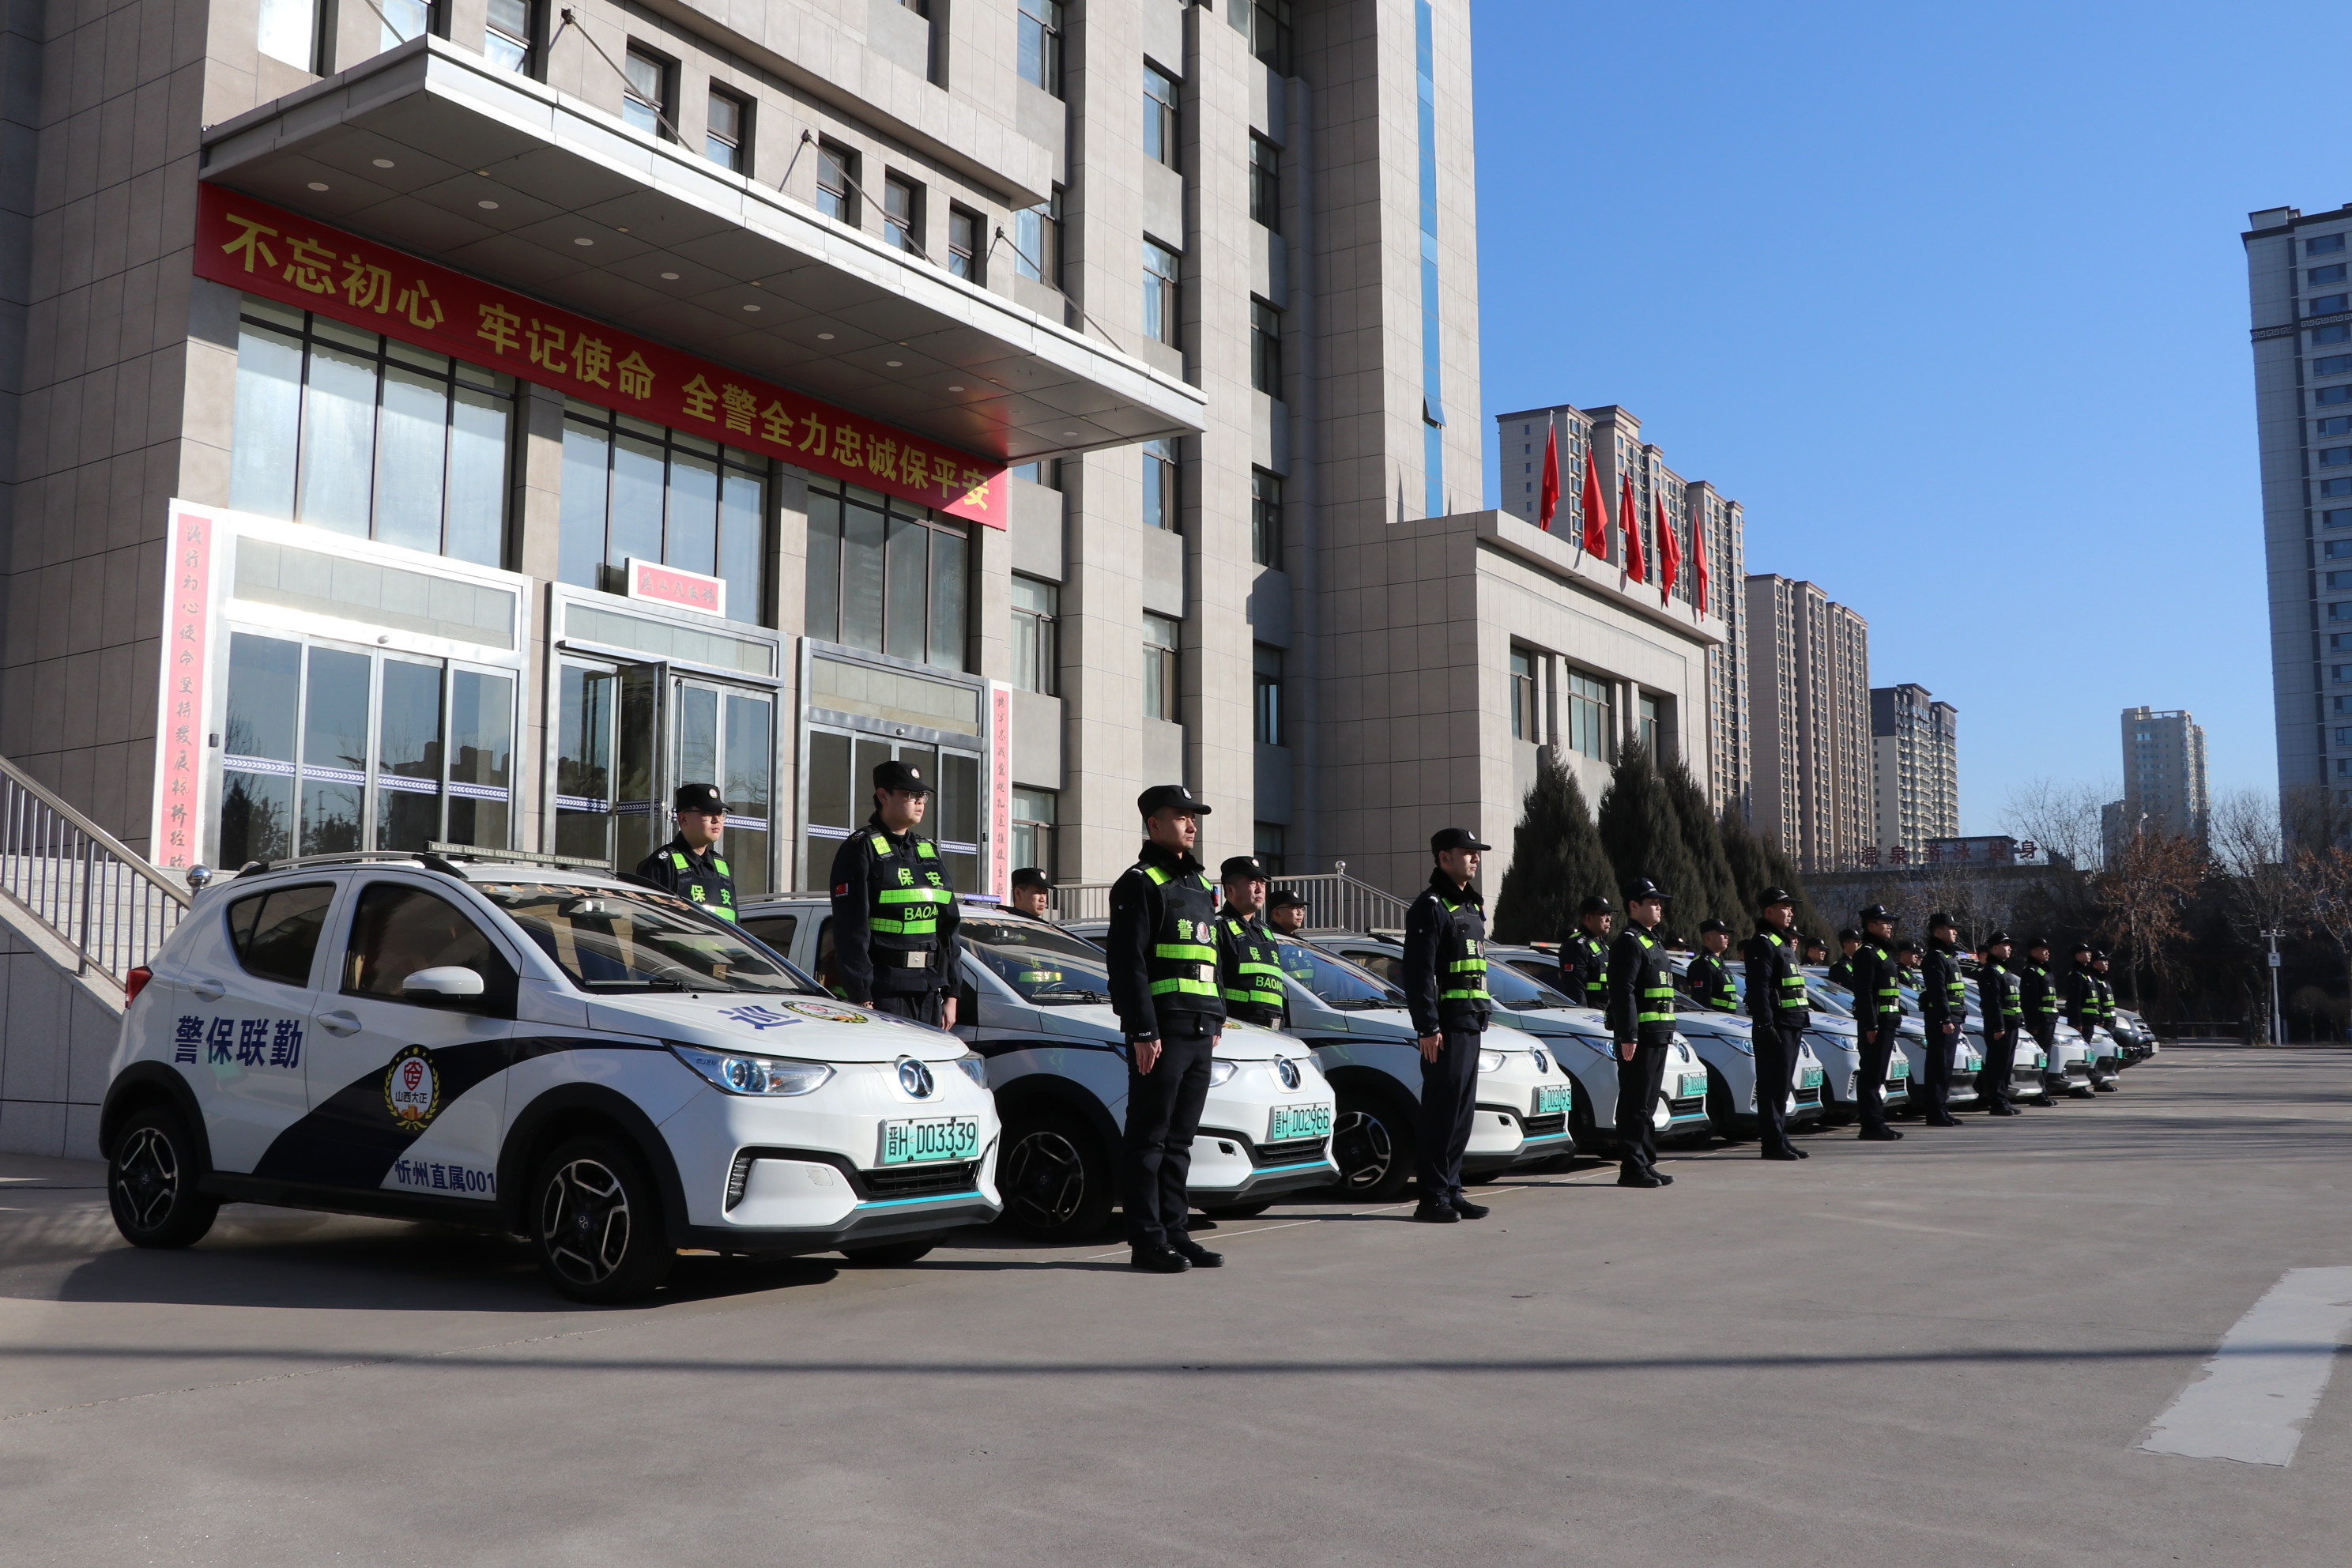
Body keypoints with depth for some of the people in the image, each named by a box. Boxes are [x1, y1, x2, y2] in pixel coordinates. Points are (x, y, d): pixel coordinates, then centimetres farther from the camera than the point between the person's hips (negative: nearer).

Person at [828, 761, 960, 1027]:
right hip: (883, 992, -7)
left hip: (930, 990, 7)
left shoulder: (930, 851, 18)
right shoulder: (860, 849, -4)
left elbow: (949, 926, 19)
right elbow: (851, 929, -11)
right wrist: (860, 997, -18)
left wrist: (950, 994, 13)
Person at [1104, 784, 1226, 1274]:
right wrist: (1143, 1031, -18)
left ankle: (1175, 1231, 16)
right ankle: (1147, 1240, 0)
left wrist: (1216, 1022, 19)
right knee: (1150, 1138, -3)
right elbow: (1128, 963, -13)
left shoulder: (1200, 885, 21)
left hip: (1200, 1031, 8)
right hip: (1161, 1030, -8)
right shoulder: (1139, 883, -5)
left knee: (1180, 1139, 11)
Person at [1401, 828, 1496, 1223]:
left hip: (1471, 1023, 9)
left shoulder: (1471, 906, 20)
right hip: (1446, 1024, -9)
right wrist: (1428, 1027, -21)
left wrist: (1480, 1020, 19)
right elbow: (1419, 972, -16)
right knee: (1442, 1112, -8)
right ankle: (1433, 1199, -4)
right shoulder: (1430, 907, -9)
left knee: (1462, 1112, 10)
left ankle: (1451, 1191, 17)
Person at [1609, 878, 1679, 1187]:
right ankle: (1632, 1168, -5)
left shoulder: (1651, 942, 22)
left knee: (1646, 1104, 13)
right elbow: (1623, 991, -18)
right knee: (1635, 1105, -7)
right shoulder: (1629, 942, -10)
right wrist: (1628, 1036, -24)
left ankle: (1646, 1164, 18)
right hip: (1639, 1037, -10)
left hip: (1657, 1035, 10)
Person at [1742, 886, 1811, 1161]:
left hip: (1792, 1024, 10)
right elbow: (1759, 988, -18)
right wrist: (1766, 1026, -23)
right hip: (1776, 1025, -10)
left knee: (1782, 1086, 13)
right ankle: (1773, 1144, -5)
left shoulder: (1784, 943, 21)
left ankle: (1781, 1140, 18)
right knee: (1773, 1086, -7)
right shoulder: (1763, 943, -10)